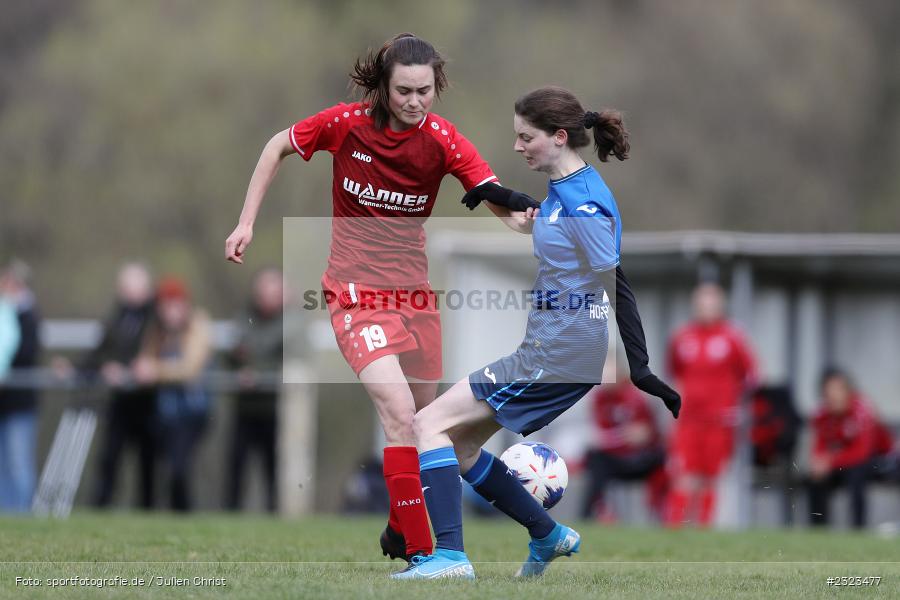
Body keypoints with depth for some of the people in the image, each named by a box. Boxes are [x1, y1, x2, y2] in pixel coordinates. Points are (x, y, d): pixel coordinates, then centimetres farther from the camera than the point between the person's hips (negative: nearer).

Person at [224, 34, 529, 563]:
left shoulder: (442, 140, -11)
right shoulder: (345, 123, -12)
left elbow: (499, 201, -22)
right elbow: (279, 147, 7)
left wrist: (520, 216, -45)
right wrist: (246, 222, 3)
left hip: (414, 290, 3)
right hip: (356, 290, -3)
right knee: (399, 411, -20)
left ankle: (400, 530, 34)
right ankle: (420, 553, -20)